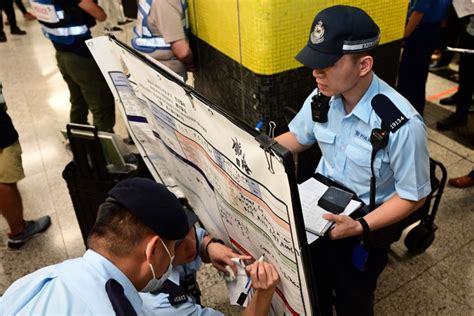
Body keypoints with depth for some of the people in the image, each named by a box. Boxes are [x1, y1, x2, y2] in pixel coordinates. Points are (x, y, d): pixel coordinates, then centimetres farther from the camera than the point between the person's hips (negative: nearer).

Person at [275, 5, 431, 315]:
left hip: (366, 225, -4)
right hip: (319, 211, 5)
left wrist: (360, 226, -30)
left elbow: (413, 196, -19)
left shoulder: (403, 125, -31)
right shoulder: (321, 98, -14)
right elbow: (296, 138, 5)